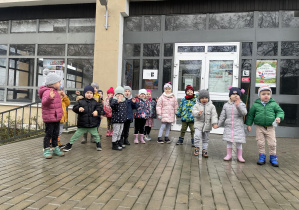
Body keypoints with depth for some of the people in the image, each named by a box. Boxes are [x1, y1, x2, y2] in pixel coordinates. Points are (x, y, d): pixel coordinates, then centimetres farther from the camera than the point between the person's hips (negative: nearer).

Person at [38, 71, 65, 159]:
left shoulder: (54, 91, 14)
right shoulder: (47, 92, -18)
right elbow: (44, 102, -36)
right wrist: (49, 97, -54)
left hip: (57, 118, 9)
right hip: (49, 118, -9)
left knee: (56, 134, 16)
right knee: (48, 134, 0)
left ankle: (55, 148, 27)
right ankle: (46, 150, 11)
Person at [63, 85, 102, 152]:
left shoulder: (94, 102, 4)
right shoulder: (80, 101, -2)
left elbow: (99, 107, 3)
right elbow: (74, 108, -8)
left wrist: (97, 111, -19)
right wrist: (78, 109, -30)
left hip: (92, 124, 2)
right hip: (82, 124, -1)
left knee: (95, 134, 14)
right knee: (77, 134, 6)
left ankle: (98, 143, 35)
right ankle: (69, 144, 20)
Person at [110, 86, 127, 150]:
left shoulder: (124, 100, 12)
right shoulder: (113, 99, -8)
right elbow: (112, 105, -30)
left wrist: (125, 117, 20)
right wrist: (118, 101, -46)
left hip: (122, 119, 7)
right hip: (116, 119, -7)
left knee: (120, 132, 17)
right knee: (116, 132, -4)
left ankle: (118, 142, 31)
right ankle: (114, 145, 5)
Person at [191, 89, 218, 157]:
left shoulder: (211, 106, 1)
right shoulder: (197, 105, 0)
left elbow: (214, 115, -5)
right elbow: (193, 112, -12)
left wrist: (214, 123, -18)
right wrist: (198, 113, -35)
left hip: (207, 125, 2)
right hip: (199, 124, -2)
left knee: (206, 139, 11)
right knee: (197, 136, -15)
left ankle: (204, 150, 23)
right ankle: (196, 148, 7)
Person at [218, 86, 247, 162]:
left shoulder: (241, 104, 0)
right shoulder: (226, 105, 5)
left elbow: (244, 113, -19)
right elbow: (222, 116, 9)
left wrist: (238, 105, -30)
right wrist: (219, 124, 7)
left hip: (238, 127, -1)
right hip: (228, 127, 1)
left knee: (239, 142, 3)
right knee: (229, 142, 7)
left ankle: (239, 156, 15)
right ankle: (228, 155, 18)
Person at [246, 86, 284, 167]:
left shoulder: (274, 104, -1)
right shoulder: (255, 105, -1)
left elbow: (280, 111, 8)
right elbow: (250, 115, 7)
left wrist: (279, 117, -13)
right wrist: (249, 124, 7)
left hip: (270, 127, 0)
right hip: (259, 127, 0)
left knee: (272, 143, 2)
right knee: (260, 143, 4)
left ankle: (273, 158, 20)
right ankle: (262, 156, 19)